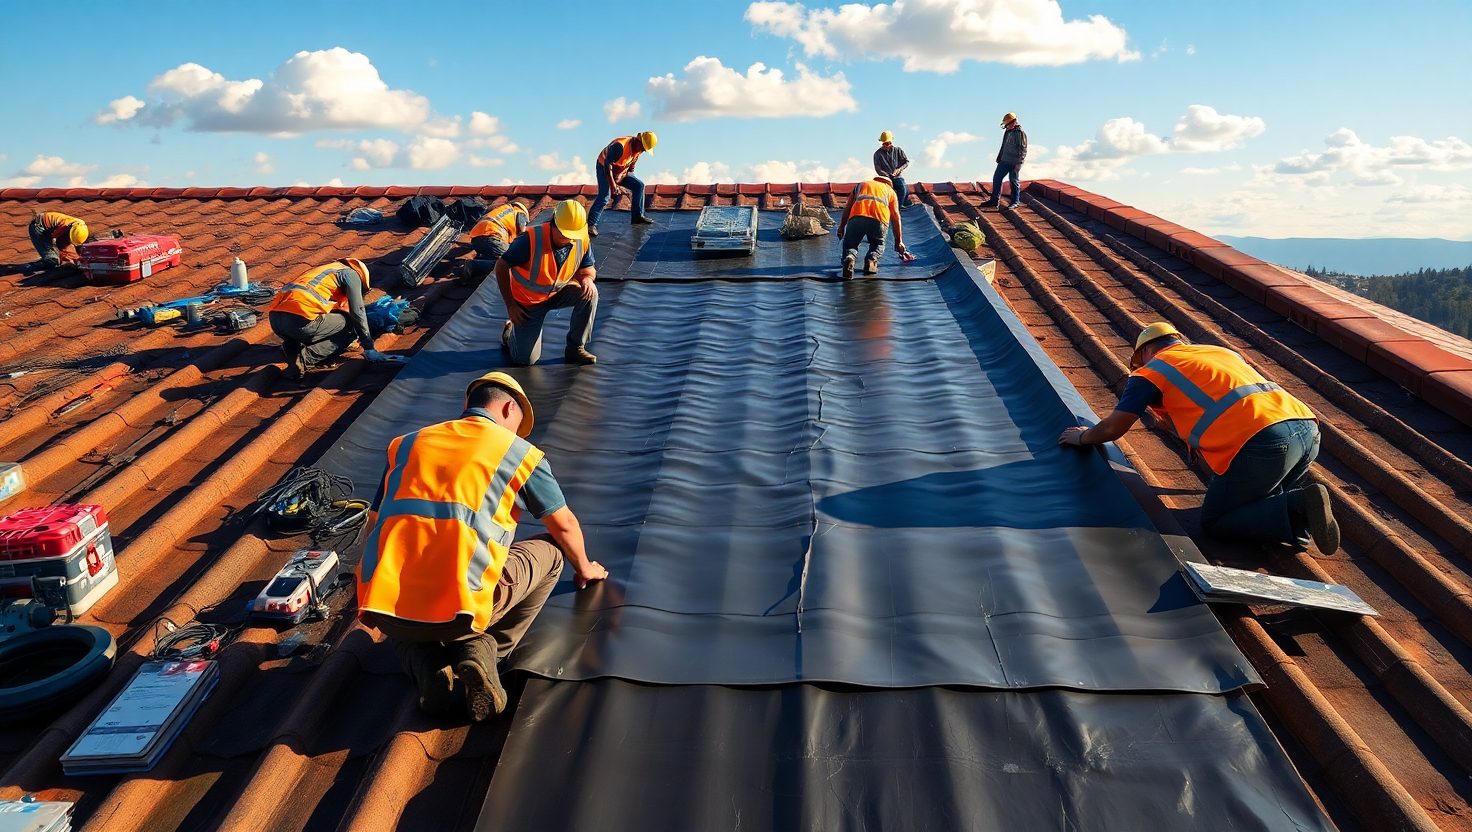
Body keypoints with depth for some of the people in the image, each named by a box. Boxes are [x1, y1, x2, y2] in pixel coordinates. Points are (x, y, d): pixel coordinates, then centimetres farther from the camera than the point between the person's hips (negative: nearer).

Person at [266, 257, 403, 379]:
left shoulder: (324, 270, 36)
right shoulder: (352, 274, 13)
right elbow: (357, 312, 3)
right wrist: (369, 348, 6)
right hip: (300, 321, -8)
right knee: (351, 328, 9)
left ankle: (293, 348, 4)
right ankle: (305, 357, -8)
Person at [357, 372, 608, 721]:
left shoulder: (407, 444, 20)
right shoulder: (520, 452, 9)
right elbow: (564, 525, 20)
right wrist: (583, 568, 42)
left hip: (383, 609, 4)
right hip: (459, 609, -4)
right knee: (549, 549, 20)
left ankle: (429, 669, 8)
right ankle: (482, 649, 6)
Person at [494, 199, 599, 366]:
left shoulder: (582, 241, -19)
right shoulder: (531, 239, -32)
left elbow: (588, 269, -1)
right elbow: (501, 266, -20)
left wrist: (587, 278, -28)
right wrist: (510, 306, -20)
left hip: (558, 293, 4)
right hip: (527, 302, -3)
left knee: (589, 293, -26)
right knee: (526, 360, -5)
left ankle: (575, 348, -9)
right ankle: (510, 331, 31)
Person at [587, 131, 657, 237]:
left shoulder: (638, 149, -6)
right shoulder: (620, 146, -33)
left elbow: (631, 166, 7)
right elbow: (607, 165, -34)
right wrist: (612, 185, -35)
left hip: (621, 172, 8)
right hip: (604, 169, -8)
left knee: (639, 185, 1)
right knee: (605, 196, -23)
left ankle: (637, 217, 10)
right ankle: (590, 225, -25)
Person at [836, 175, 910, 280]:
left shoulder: (860, 185, 37)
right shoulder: (890, 190, 34)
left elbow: (847, 208, 27)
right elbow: (895, 217, 26)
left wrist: (841, 227, 29)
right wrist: (899, 242, 27)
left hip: (857, 216, 0)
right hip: (879, 220, 0)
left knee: (849, 244, 18)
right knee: (878, 243, 27)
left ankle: (849, 257, -16)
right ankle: (872, 258, -5)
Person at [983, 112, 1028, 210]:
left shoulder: (1020, 133, -11)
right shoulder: (1007, 132, 13)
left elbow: (1023, 149, -14)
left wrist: (1019, 163, -19)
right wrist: (999, 158, 21)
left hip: (1014, 163, -8)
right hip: (1004, 161, 8)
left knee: (1014, 181, -1)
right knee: (996, 178, 7)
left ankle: (1015, 202, 10)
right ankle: (994, 200, 15)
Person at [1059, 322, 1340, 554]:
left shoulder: (1152, 369, 12)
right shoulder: (1222, 351, 32)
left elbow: (1113, 428, 10)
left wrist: (1082, 437, 31)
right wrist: (1201, 442, 53)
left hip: (1263, 442, -7)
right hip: (1308, 428, 7)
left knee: (1214, 522, 9)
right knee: (1256, 502, 29)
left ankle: (1299, 507, -10)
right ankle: (1304, 512, -1)